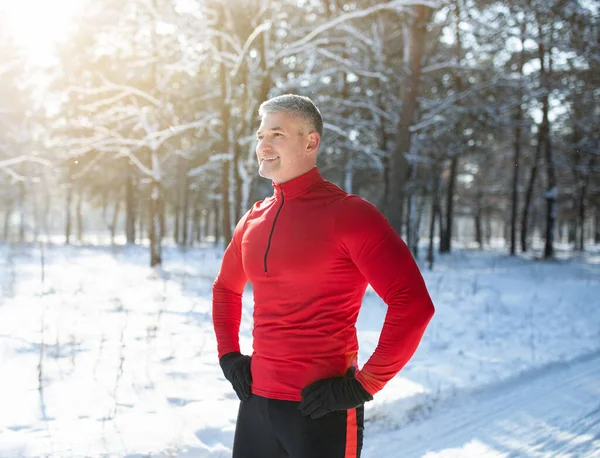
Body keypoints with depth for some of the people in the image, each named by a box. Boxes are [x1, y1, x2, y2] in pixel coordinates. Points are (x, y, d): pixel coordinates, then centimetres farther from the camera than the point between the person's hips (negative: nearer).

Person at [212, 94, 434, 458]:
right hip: (255, 402, 6)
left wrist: (365, 385, -17)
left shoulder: (347, 213, -12)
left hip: (322, 410, -6)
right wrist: (228, 355, 14)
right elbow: (226, 289, 26)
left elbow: (413, 304, -19)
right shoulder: (253, 221, 8)